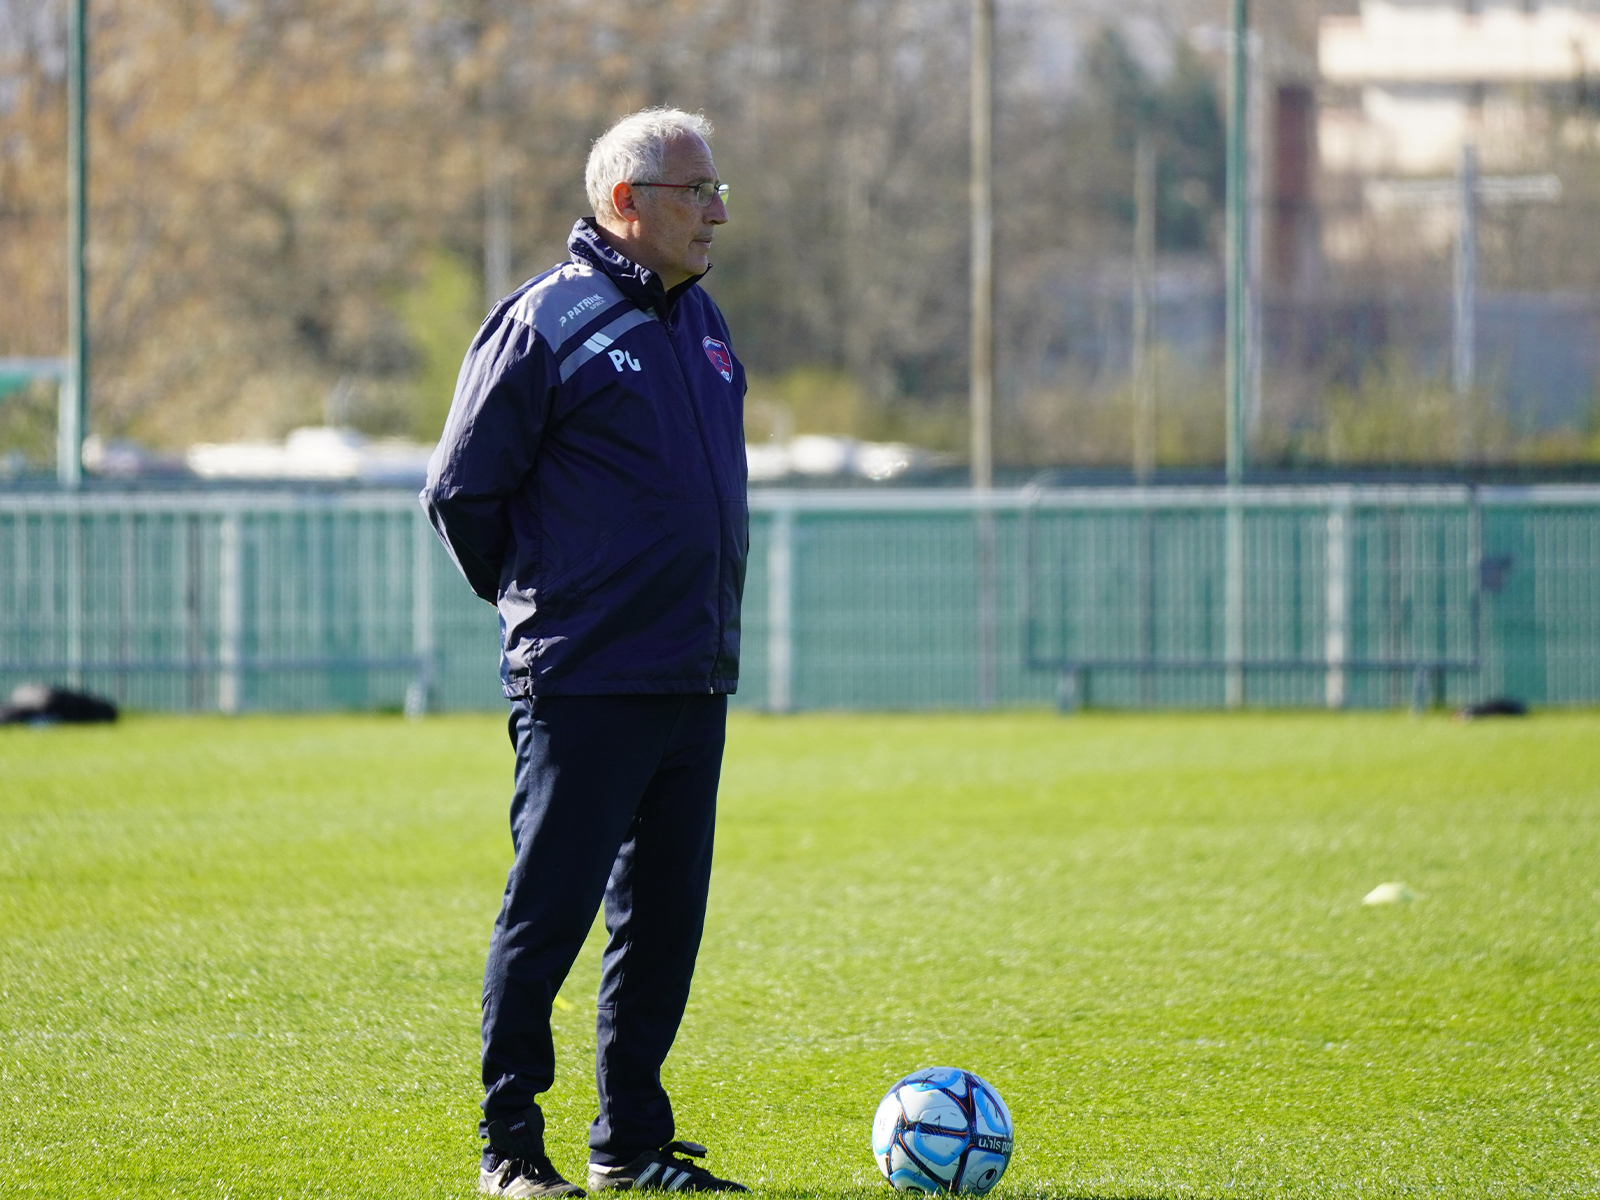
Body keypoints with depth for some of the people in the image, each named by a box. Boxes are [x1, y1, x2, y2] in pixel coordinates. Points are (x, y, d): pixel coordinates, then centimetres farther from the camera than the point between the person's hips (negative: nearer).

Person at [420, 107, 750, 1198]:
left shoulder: (701, 321, 14)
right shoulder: (547, 321, -9)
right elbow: (460, 492, -6)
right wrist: (535, 597, 3)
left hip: (698, 677, 7)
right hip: (584, 686, -7)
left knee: (665, 914, 9)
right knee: (549, 912, -4)